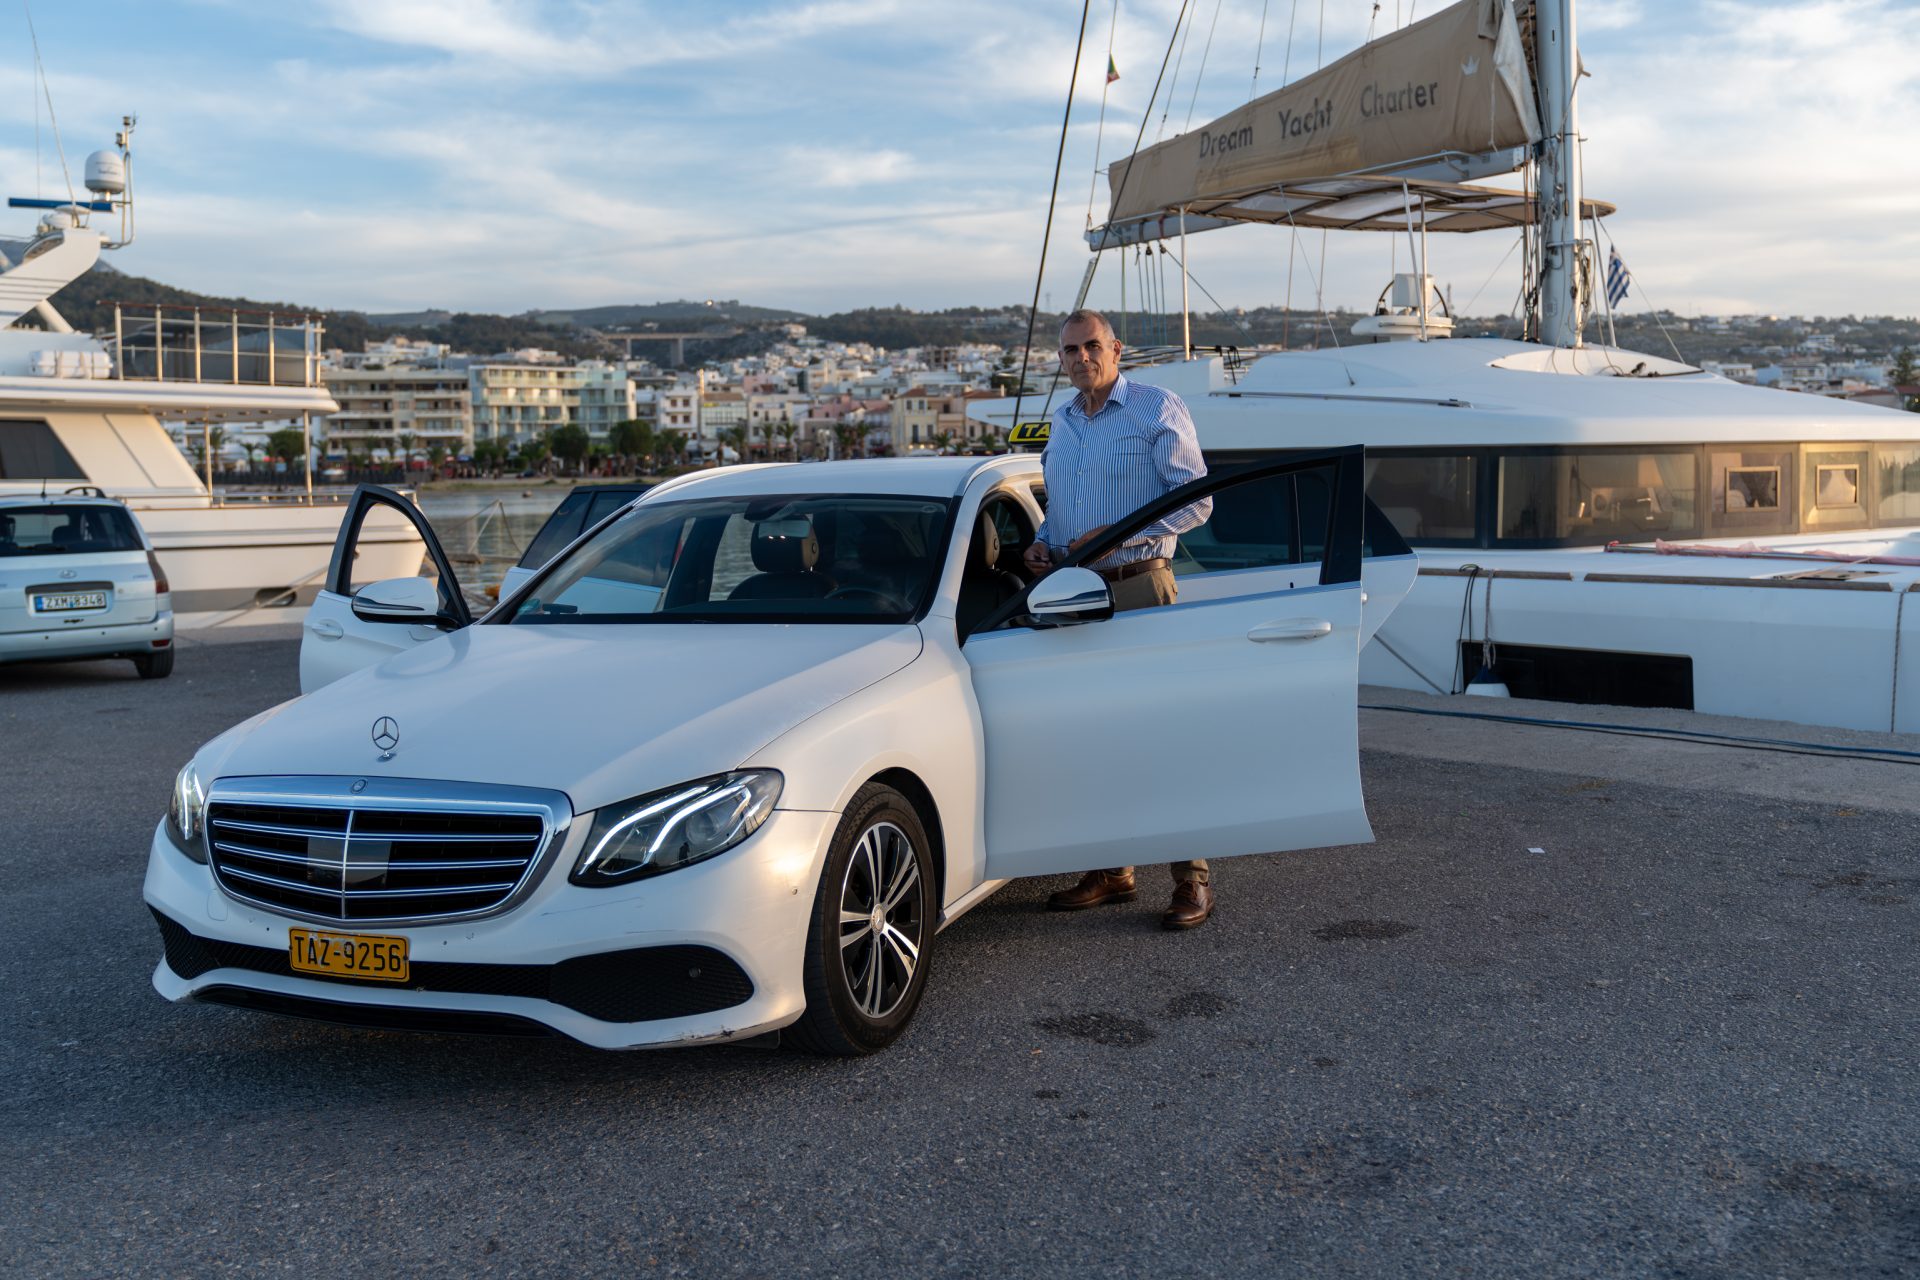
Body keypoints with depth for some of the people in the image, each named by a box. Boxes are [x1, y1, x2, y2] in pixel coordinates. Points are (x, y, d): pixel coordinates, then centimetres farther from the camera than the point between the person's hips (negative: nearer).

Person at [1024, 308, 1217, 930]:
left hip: (1140, 586, -6)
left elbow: (1195, 501, -8)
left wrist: (1116, 534, -18)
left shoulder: (1158, 409, -3)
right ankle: (1110, 869, 17)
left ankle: (1192, 877, -2)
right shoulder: (1061, 422, 17)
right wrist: (1042, 541, 7)